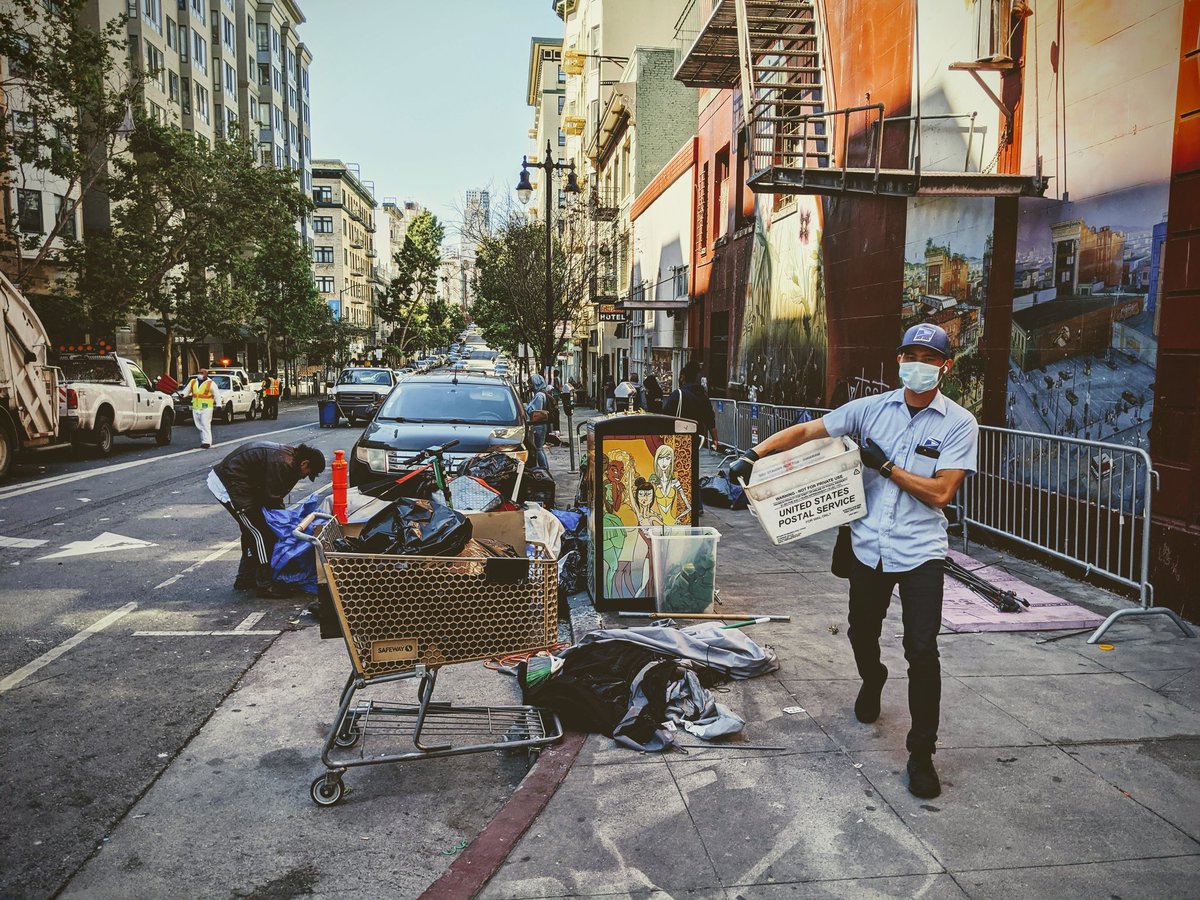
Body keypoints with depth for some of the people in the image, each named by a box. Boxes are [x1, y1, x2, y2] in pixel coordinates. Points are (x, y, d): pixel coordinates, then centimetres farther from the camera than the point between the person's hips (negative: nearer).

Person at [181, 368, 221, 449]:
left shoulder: (211, 383, -2)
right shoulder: (193, 382, 13)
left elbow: (217, 395, -2)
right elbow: (186, 390, 18)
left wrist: (218, 405, -8)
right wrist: (183, 395, -4)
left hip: (206, 408, -6)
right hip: (195, 408, 6)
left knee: (205, 425, -10)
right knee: (199, 426, 9)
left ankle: (206, 442, -10)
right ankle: (204, 440, 20)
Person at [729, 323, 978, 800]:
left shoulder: (959, 424, -3)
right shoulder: (871, 409, 3)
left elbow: (940, 492, -11)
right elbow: (806, 431, 0)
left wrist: (885, 465, -14)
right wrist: (754, 454, -11)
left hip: (920, 552, -3)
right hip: (868, 546, 3)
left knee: (922, 650, -10)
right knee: (862, 634, 18)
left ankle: (921, 754, 6)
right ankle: (872, 680, 53)